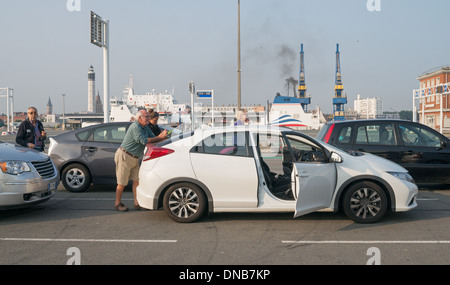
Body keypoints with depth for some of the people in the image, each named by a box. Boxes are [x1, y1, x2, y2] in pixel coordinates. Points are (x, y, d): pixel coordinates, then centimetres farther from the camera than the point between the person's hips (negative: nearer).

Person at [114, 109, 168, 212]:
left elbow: (152, 139, 4)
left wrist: (161, 136, -15)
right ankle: (117, 203, 12)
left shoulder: (145, 127, 7)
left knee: (136, 180, 6)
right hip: (124, 156, -9)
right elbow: (145, 141, -29)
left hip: (134, 158, 9)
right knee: (122, 182, 0)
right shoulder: (135, 127, -22)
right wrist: (159, 137, -27)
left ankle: (137, 203, 11)